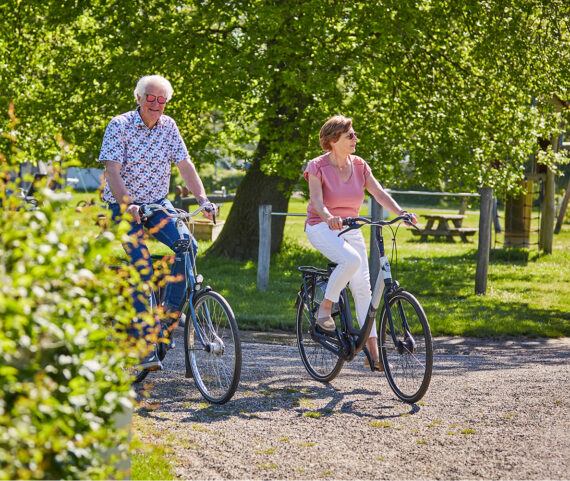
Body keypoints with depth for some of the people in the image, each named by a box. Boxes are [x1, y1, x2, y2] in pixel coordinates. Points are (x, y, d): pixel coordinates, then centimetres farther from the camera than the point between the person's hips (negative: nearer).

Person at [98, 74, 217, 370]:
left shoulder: (168, 126, 2)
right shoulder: (120, 126, -12)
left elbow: (185, 165, 0)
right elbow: (112, 170, -19)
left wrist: (203, 199, -13)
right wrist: (127, 204, -34)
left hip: (157, 204, 4)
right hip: (125, 206, -4)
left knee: (188, 246, -21)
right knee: (141, 273, -14)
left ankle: (171, 308, 0)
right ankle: (145, 347, -10)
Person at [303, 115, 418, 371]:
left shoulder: (359, 166, 3)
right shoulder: (317, 167, -10)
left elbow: (379, 193, -5)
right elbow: (316, 199, -23)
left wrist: (401, 213, -22)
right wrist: (329, 217, -44)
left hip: (350, 229, 5)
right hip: (321, 228, -5)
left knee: (363, 288, -3)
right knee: (351, 259, -34)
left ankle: (372, 351, -2)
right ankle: (324, 309, -14)